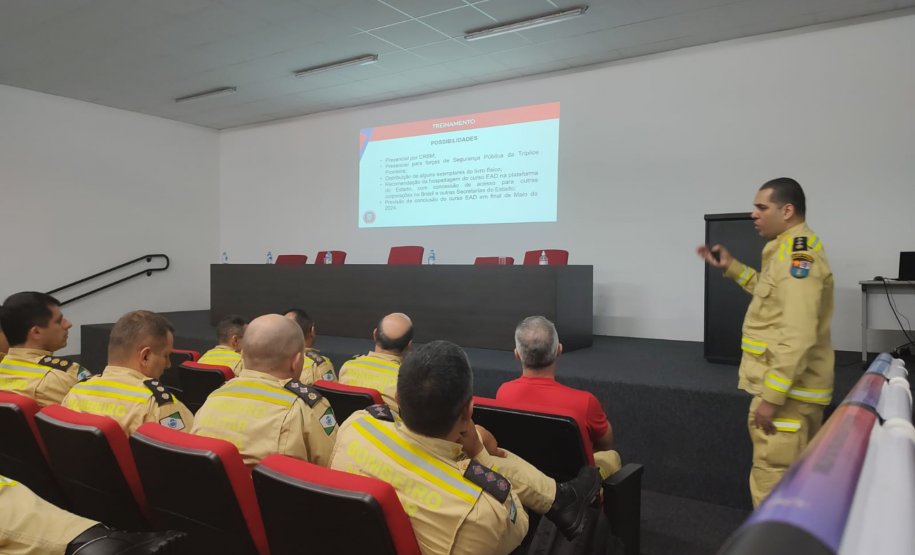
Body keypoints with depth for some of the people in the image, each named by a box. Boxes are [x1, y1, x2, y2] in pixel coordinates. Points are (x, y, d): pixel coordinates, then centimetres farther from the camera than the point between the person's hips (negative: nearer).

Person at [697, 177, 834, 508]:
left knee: (773, 485, -4)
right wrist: (731, 267, 18)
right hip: (793, 387, 11)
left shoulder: (797, 254, -19)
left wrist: (771, 396, -24)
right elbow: (774, 294, 27)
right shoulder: (794, 249, 13)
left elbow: (798, 336, -26)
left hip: (787, 391, -11)